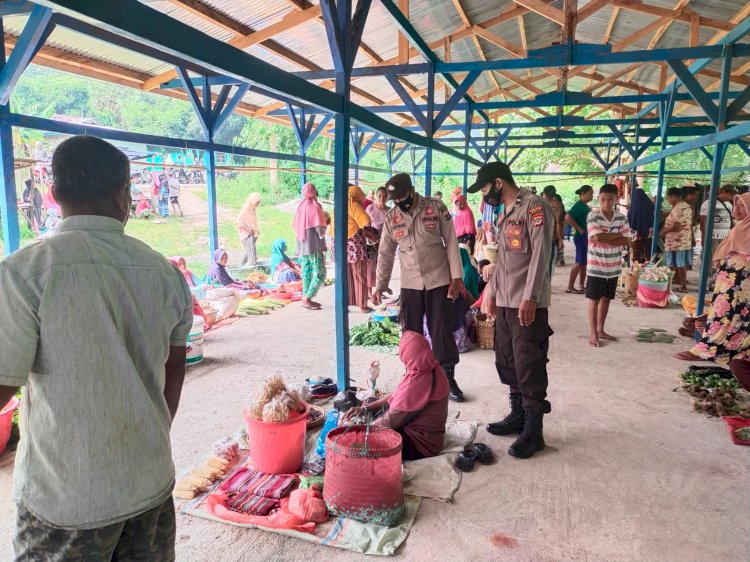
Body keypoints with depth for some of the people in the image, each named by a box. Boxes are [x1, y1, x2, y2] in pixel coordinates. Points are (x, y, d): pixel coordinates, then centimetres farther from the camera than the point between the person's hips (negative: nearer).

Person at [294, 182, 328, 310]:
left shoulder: (300, 206, 8)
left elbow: (294, 225, 15)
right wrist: (322, 234, 5)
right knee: (320, 274, -4)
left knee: (306, 272, 12)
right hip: (315, 245, -7)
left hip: (302, 245, 7)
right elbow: (320, 228, -15)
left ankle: (306, 298, 15)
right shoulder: (315, 206, -11)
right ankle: (306, 299, -7)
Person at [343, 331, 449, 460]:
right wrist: (365, 409, 2)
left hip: (419, 445, -9)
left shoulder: (415, 384, -33)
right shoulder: (432, 369, -4)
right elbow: (396, 396, 7)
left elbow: (389, 422, -21)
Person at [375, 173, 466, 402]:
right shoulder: (391, 217, 1)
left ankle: (448, 379, 17)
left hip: (439, 280, -2)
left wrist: (456, 277, -10)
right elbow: (385, 253, 7)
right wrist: (380, 285, 5)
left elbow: (451, 242, -5)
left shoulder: (436, 207, -6)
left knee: (442, 332, 3)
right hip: (410, 284, 2)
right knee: (411, 333, 8)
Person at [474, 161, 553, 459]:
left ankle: (534, 430, 6)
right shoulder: (505, 214, 19)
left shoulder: (534, 206, -9)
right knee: (507, 362, 13)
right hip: (504, 302, 9)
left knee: (529, 366, -4)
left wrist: (530, 298, -22)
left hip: (528, 304, -9)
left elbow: (540, 254, -17)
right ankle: (517, 416, 26)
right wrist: (491, 295, 20)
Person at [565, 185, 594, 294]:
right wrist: (580, 229, -22)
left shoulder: (585, 205, 15)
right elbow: (568, 217, -28)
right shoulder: (579, 205, -14)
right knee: (580, 262, -6)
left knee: (584, 262, 13)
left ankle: (581, 285, 20)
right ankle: (570, 286, 0)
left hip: (587, 237, 9)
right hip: (582, 237, -9)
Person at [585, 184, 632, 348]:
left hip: (614, 267, 5)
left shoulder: (621, 217, 2)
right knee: (594, 299, 4)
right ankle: (593, 333, 11)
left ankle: (600, 330, 27)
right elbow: (599, 237, -23)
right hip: (596, 267, -5)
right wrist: (618, 234, -10)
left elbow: (627, 241, -5)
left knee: (606, 299, 14)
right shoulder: (593, 216, -11)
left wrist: (605, 239, -17)